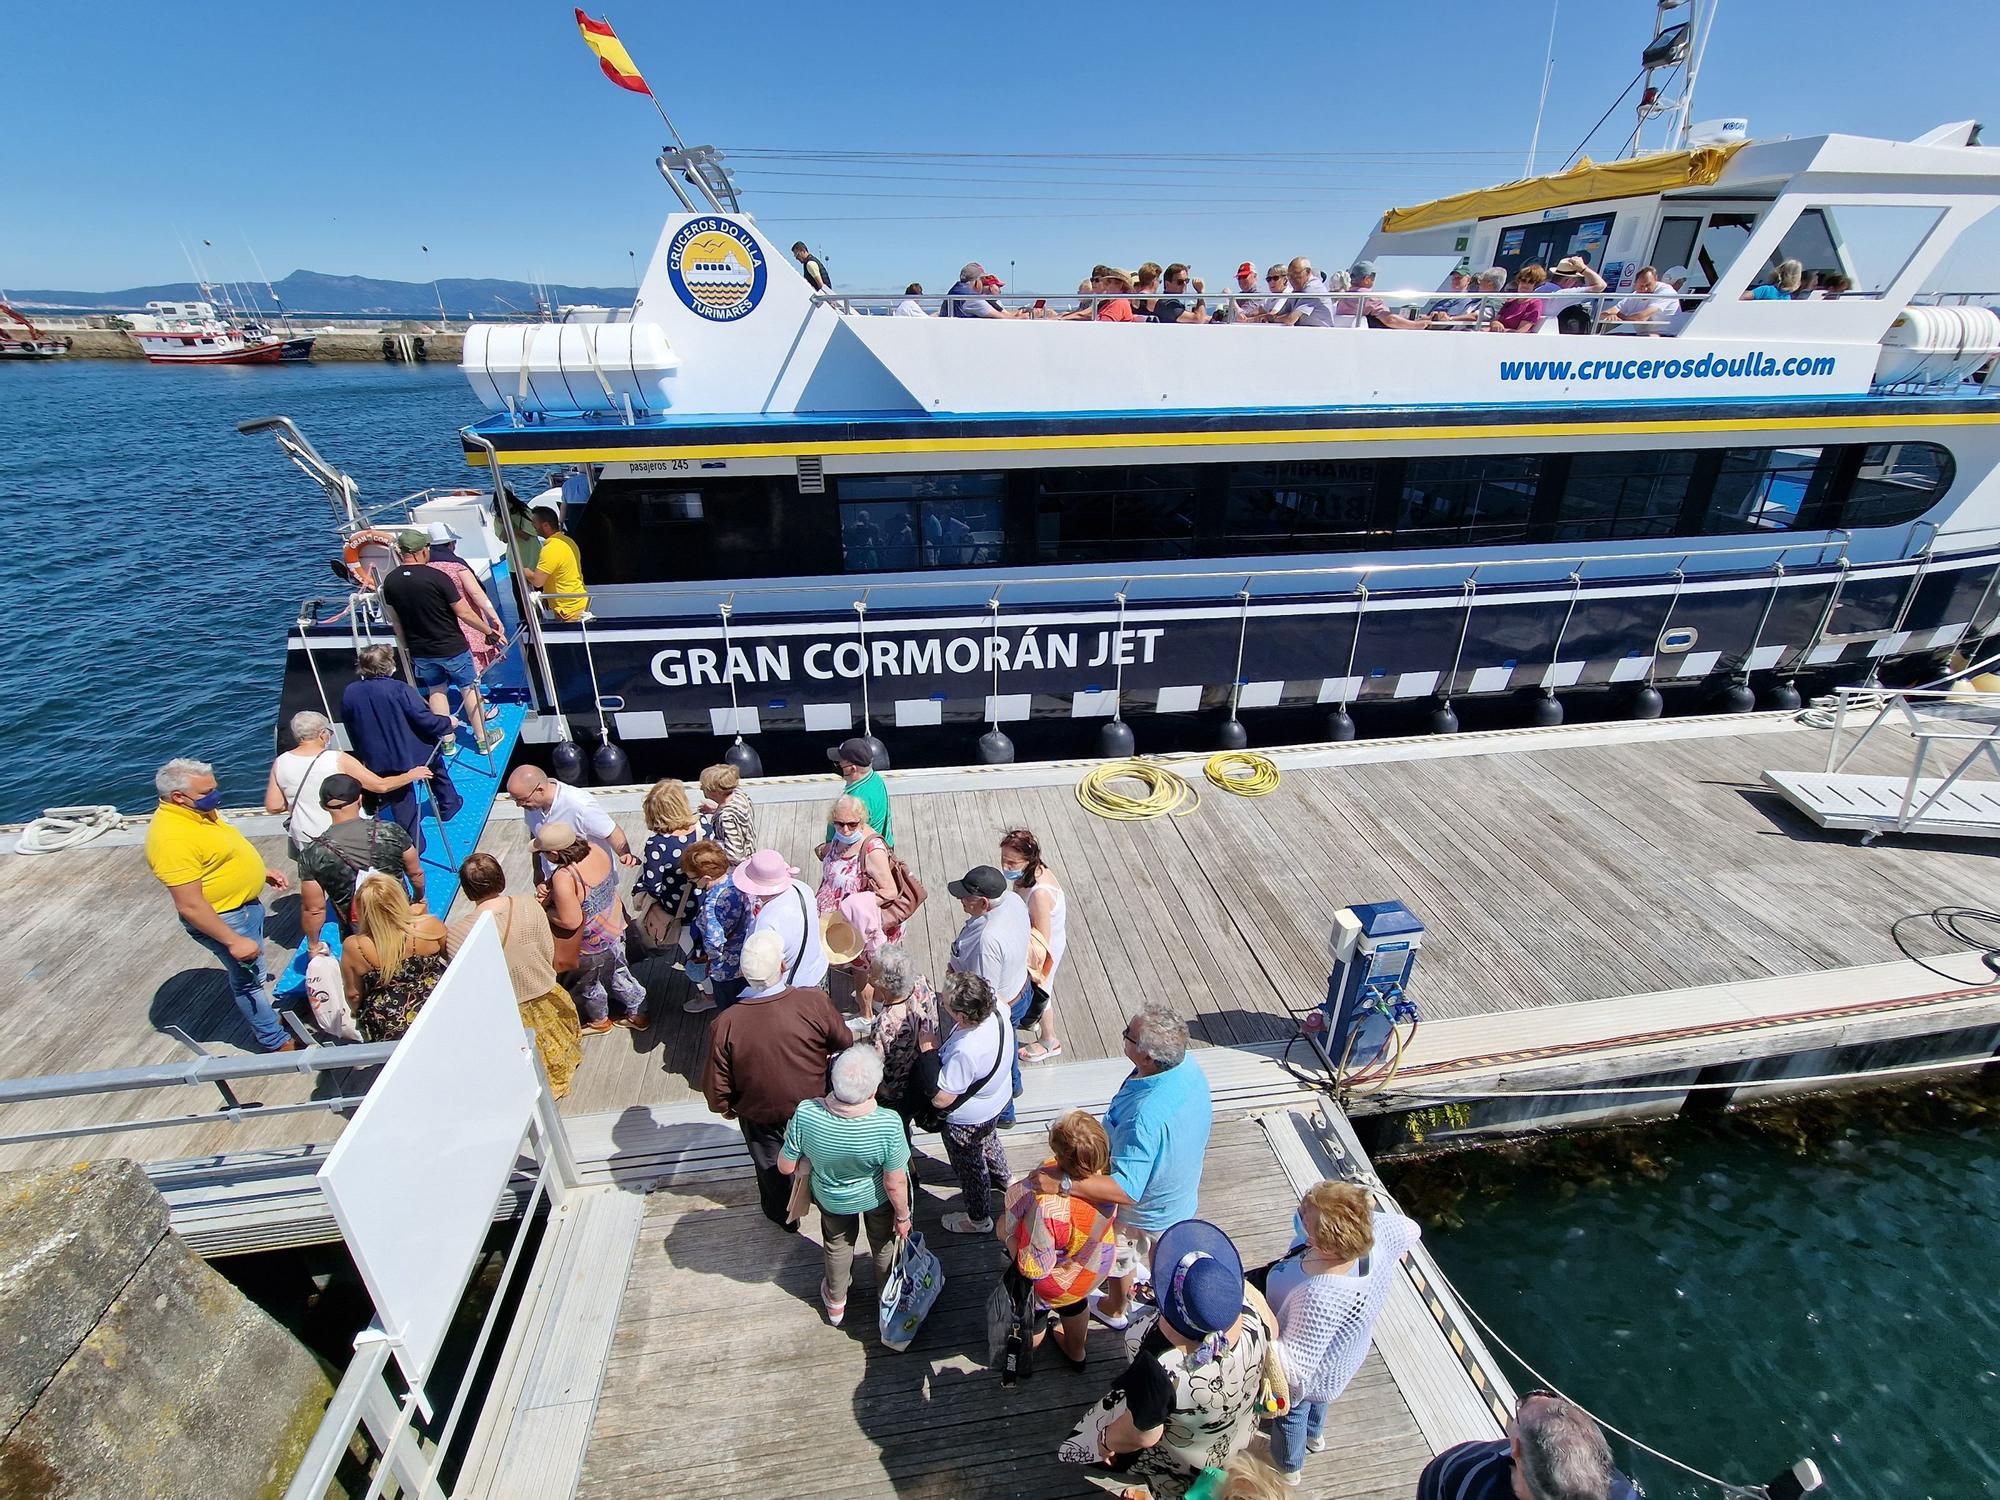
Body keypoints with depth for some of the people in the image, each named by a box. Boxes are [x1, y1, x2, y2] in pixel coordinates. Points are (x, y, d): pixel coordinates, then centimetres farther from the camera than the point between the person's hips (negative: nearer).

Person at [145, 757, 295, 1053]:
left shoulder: (197, 810, -2)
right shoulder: (172, 839, -31)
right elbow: (190, 906, -29)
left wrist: (263, 870, 15)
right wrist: (233, 941, -25)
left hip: (246, 904, 9)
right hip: (224, 919, -9)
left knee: (251, 972, 26)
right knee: (248, 978, 9)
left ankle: (263, 1017, 46)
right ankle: (275, 1041, 25)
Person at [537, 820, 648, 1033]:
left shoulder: (564, 878, -35)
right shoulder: (594, 850, -13)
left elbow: (571, 921, -31)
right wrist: (550, 891, -2)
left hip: (592, 944, -7)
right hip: (615, 928, 7)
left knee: (588, 983, 23)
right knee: (618, 973, 28)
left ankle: (599, 1021, 49)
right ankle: (638, 1013, 45)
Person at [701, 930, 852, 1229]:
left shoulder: (726, 1024, -32)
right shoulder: (814, 1002, -33)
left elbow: (716, 1084, -17)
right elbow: (845, 1044, -15)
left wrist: (725, 1108, 5)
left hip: (760, 1114, 0)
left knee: (771, 1165, 30)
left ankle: (784, 1215, 55)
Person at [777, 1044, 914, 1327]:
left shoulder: (805, 1115, -36)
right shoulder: (888, 1125, -40)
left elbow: (786, 1167, -19)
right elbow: (895, 1184, -24)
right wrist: (903, 1215, -5)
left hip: (832, 1198, 1)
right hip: (879, 1197, -1)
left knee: (836, 1243, 32)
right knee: (885, 1243, 31)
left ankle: (835, 1301, 57)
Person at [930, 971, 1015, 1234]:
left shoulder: (965, 1052, -46)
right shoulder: (997, 1010, -26)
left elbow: (940, 1099, -34)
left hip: (967, 1121, -7)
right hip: (997, 1100, 7)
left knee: (969, 1166, 23)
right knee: (988, 1143, 36)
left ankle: (978, 1218, 50)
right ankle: (1001, 1187, 64)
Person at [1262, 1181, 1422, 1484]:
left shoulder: (1321, 1296, -51)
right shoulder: (1378, 1230, -34)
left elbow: (1295, 1367, -40)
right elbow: (1410, 1229, -9)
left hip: (1312, 1376, -5)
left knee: (1292, 1414, 31)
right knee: (1316, 1400, 40)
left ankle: (1288, 1467, 61)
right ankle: (1314, 1434, 70)